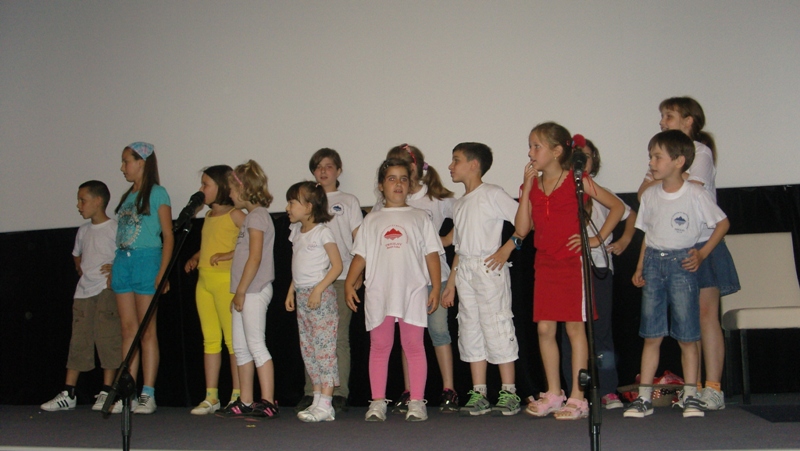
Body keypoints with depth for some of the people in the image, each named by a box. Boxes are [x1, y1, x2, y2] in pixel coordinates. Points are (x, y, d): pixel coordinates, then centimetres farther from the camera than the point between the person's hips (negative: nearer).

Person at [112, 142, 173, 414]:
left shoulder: (157, 193, -2)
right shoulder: (127, 196, 18)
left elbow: (168, 236, -6)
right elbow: (121, 235, 18)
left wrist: (163, 272, -15)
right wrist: (113, 268, 9)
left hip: (147, 261, -7)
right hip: (122, 262, 7)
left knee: (146, 331, -4)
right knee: (128, 330, 6)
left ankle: (148, 395, 0)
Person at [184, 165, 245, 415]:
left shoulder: (234, 214, -6)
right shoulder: (208, 216, 18)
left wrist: (227, 256, -17)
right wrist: (195, 258, 9)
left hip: (225, 280, -8)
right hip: (203, 280, 8)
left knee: (232, 338, -5)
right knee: (210, 339, 8)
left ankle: (238, 395, 1)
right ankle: (211, 396, 12)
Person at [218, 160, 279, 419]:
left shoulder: (257, 216, -11)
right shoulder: (252, 216, 18)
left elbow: (255, 258, -18)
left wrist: (241, 291, -17)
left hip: (254, 290, -10)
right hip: (246, 291, 10)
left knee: (256, 345, -8)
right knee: (240, 347, 11)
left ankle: (268, 403, -5)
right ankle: (245, 403, 17)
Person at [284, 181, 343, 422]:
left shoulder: (322, 232, -9)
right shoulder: (296, 231, 14)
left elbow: (337, 265, -13)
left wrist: (318, 289, -19)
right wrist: (291, 291, 15)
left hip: (321, 295, -9)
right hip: (301, 295, 9)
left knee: (324, 346, -7)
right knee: (308, 348, 9)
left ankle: (325, 404, -6)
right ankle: (317, 398, 15)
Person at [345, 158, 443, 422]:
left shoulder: (419, 217, 11)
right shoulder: (372, 220, 14)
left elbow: (431, 254, 7)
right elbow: (360, 255, 11)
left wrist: (436, 288, -1)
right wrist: (349, 283, 0)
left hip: (413, 291, -1)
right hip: (378, 292, 1)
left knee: (414, 346, 0)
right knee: (379, 346, 4)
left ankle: (417, 402, 4)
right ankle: (378, 402, 9)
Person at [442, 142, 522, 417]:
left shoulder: (492, 194, -4)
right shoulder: (460, 204, 18)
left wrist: (506, 249, -17)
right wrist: (450, 284, 17)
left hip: (488, 268, -8)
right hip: (464, 271, 8)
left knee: (497, 328, -6)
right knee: (470, 332, 7)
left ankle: (509, 394, 0)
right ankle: (478, 395, 12)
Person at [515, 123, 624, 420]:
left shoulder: (577, 182, -4)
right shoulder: (532, 186, 8)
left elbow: (617, 206, 2)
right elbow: (522, 229, -1)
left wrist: (597, 239, -4)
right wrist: (527, 188, -5)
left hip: (573, 262, -5)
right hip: (545, 265, 5)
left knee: (575, 328, -1)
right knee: (544, 329, 4)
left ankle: (577, 398, 6)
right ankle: (553, 394, 17)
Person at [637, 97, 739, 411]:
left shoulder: (700, 151, -3)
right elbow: (643, 193, 6)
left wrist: (662, 182, -3)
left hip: (702, 244, -6)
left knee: (706, 314, -8)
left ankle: (713, 388, -6)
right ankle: (693, 388, 9)